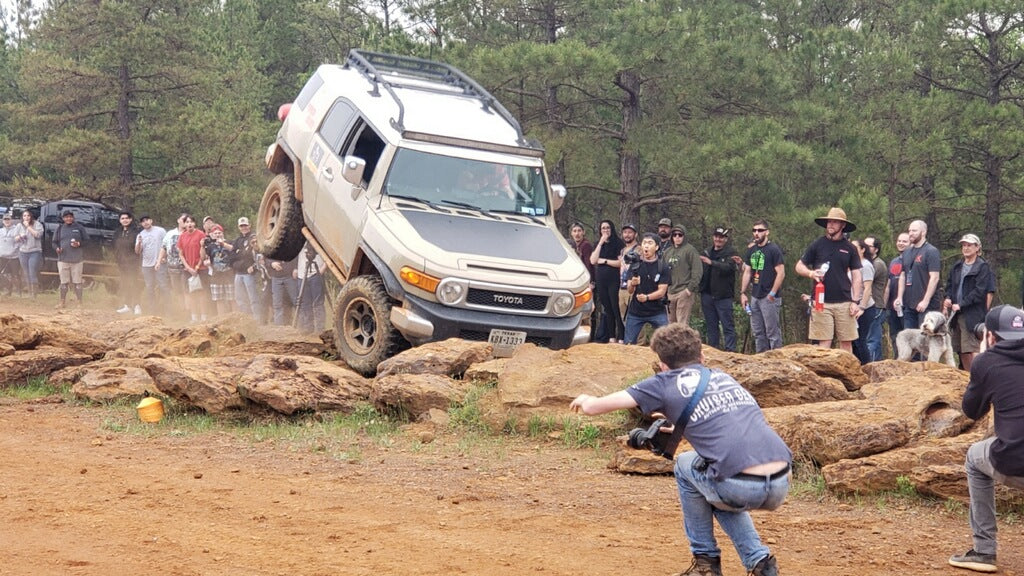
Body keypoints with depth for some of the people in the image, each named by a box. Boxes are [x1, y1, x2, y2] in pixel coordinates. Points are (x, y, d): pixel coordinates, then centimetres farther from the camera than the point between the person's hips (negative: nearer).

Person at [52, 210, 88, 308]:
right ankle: (63, 302, 11)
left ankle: (79, 302, 5)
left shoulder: (79, 228, 7)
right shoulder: (59, 229, 12)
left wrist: (79, 244, -11)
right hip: (63, 259, 2)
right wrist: (57, 248, -6)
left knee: (77, 282, 0)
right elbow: (54, 242, 15)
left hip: (77, 259, -2)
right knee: (64, 282, 4)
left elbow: (87, 240, 8)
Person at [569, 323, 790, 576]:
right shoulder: (723, 377, 25)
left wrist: (585, 401, 39)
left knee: (685, 466, 25)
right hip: (782, 484, 5)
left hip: (742, 488, -5)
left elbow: (593, 407, 16)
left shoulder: (666, 383, 10)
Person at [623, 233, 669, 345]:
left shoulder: (662, 267, -3)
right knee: (628, 344, 2)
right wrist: (632, 284, -25)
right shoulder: (635, 265, 2)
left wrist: (647, 297, -26)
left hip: (657, 312, -2)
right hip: (635, 312, 2)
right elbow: (630, 291, -1)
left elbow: (662, 291, -7)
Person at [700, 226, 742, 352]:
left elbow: (728, 267, -21)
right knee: (711, 326, 12)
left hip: (723, 295, -6)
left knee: (727, 325, -5)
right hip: (707, 294, 6)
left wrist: (711, 262, -28)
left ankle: (730, 350, -4)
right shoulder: (707, 252, 15)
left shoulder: (730, 252, -4)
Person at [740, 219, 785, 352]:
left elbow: (781, 273, -13)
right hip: (755, 297, 7)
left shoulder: (773, 249, -8)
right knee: (757, 332, 12)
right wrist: (742, 293, 8)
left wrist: (772, 293, -16)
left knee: (772, 332, -5)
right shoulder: (752, 250, 13)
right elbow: (747, 272, 16)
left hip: (769, 298, -7)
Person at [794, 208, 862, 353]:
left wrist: (855, 301, 0)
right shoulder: (818, 245, 5)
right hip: (822, 302, -1)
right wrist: (811, 273, -12)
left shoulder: (849, 248, 9)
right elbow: (799, 266, 9)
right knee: (824, 342, -3)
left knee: (846, 342, 2)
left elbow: (857, 277, 10)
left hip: (844, 303, 1)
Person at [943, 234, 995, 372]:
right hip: (956, 314, 7)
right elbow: (949, 285, 23)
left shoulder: (983, 267, -5)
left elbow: (980, 291, -13)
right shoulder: (957, 267, 17)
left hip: (973, 315, -7)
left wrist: (961, 305, -16)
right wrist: (948, 298, 1)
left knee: (972, 349, -13)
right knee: (961, 350, 11)